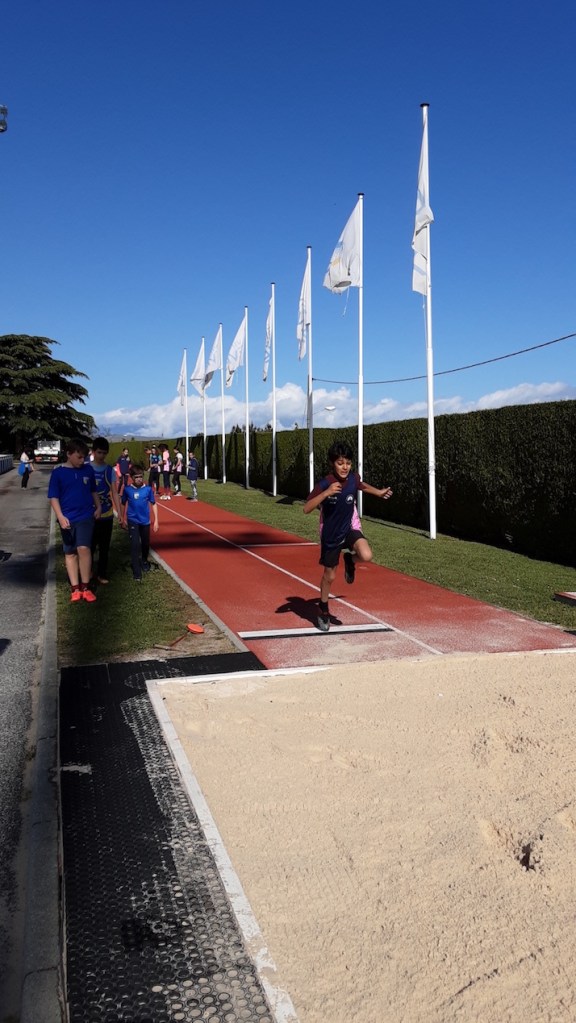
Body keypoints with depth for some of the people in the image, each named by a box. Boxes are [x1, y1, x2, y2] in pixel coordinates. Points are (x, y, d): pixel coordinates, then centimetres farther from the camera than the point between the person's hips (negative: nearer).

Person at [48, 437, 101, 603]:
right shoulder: (58, 472, -6)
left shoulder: (88, 469, 1)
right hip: (67, 519, 0)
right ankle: (75, 588, 14)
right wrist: (60, 516, -14)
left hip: (86, 516, 0)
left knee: (84, 548, -14)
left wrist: (98, 508, 9)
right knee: (70, 553, 7)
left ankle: (86, 587, -2)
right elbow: (53, 497, -5)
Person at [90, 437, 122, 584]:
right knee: (90, 545, 4)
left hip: (107, 514, 2)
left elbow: (114, 493, 2)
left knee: (104, 546, 9)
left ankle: (102, 574, 19)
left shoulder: (110, 471, 1)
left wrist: (119, 513, -2)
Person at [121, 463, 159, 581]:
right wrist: (123, 519, 8)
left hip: (145, 521, 2)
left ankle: (144, 561, 45)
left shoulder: (148, 488, -9)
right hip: (132, 521, -2)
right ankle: (137, 573, -7)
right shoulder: (127, 489, -9)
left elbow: (153, 504, 0)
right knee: (135, 546, -9)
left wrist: (156, 520, -1)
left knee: (145, 544, 17)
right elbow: (124, 504, 4)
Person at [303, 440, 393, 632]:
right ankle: (323, 611, 34)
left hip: (350, 529, 2)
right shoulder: (324, 484, -24)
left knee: (366, 556, -27)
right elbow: (306, 509, -31)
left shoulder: (353, 478, -13)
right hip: (330, 535, -2)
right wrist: (326, 493, -41)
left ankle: (350, 560, 9)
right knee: (329, 576, 10)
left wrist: (378, 492, 21)